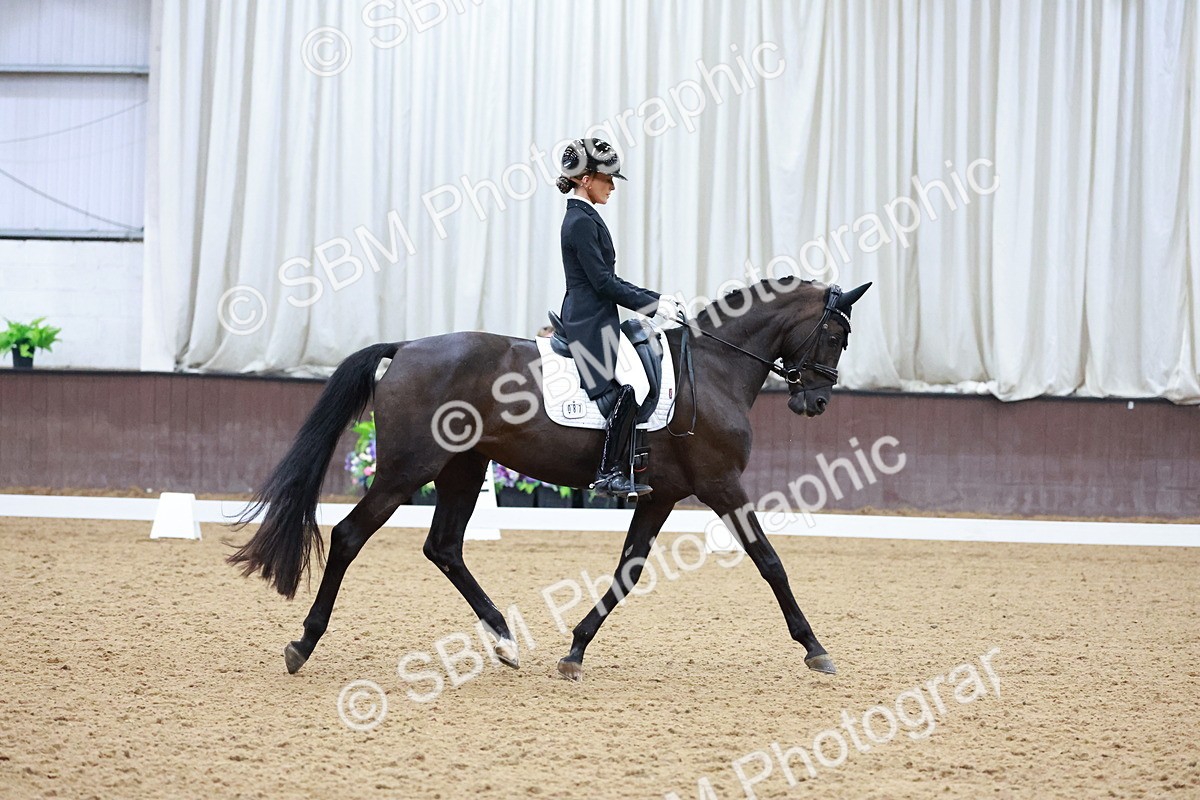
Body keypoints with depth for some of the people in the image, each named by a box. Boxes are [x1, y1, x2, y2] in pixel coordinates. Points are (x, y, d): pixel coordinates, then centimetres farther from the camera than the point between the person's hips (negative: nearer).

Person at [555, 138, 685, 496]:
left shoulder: (585, 218, 17)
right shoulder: (581, 222, -14)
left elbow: (608, 280, 21)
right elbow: (602, 282, -18)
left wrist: (655, 298, 14)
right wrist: (654, 305, -13)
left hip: (593, 320, 11)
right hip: (591, 324, -11)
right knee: (623, 390, -20)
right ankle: (611, 474, -20)